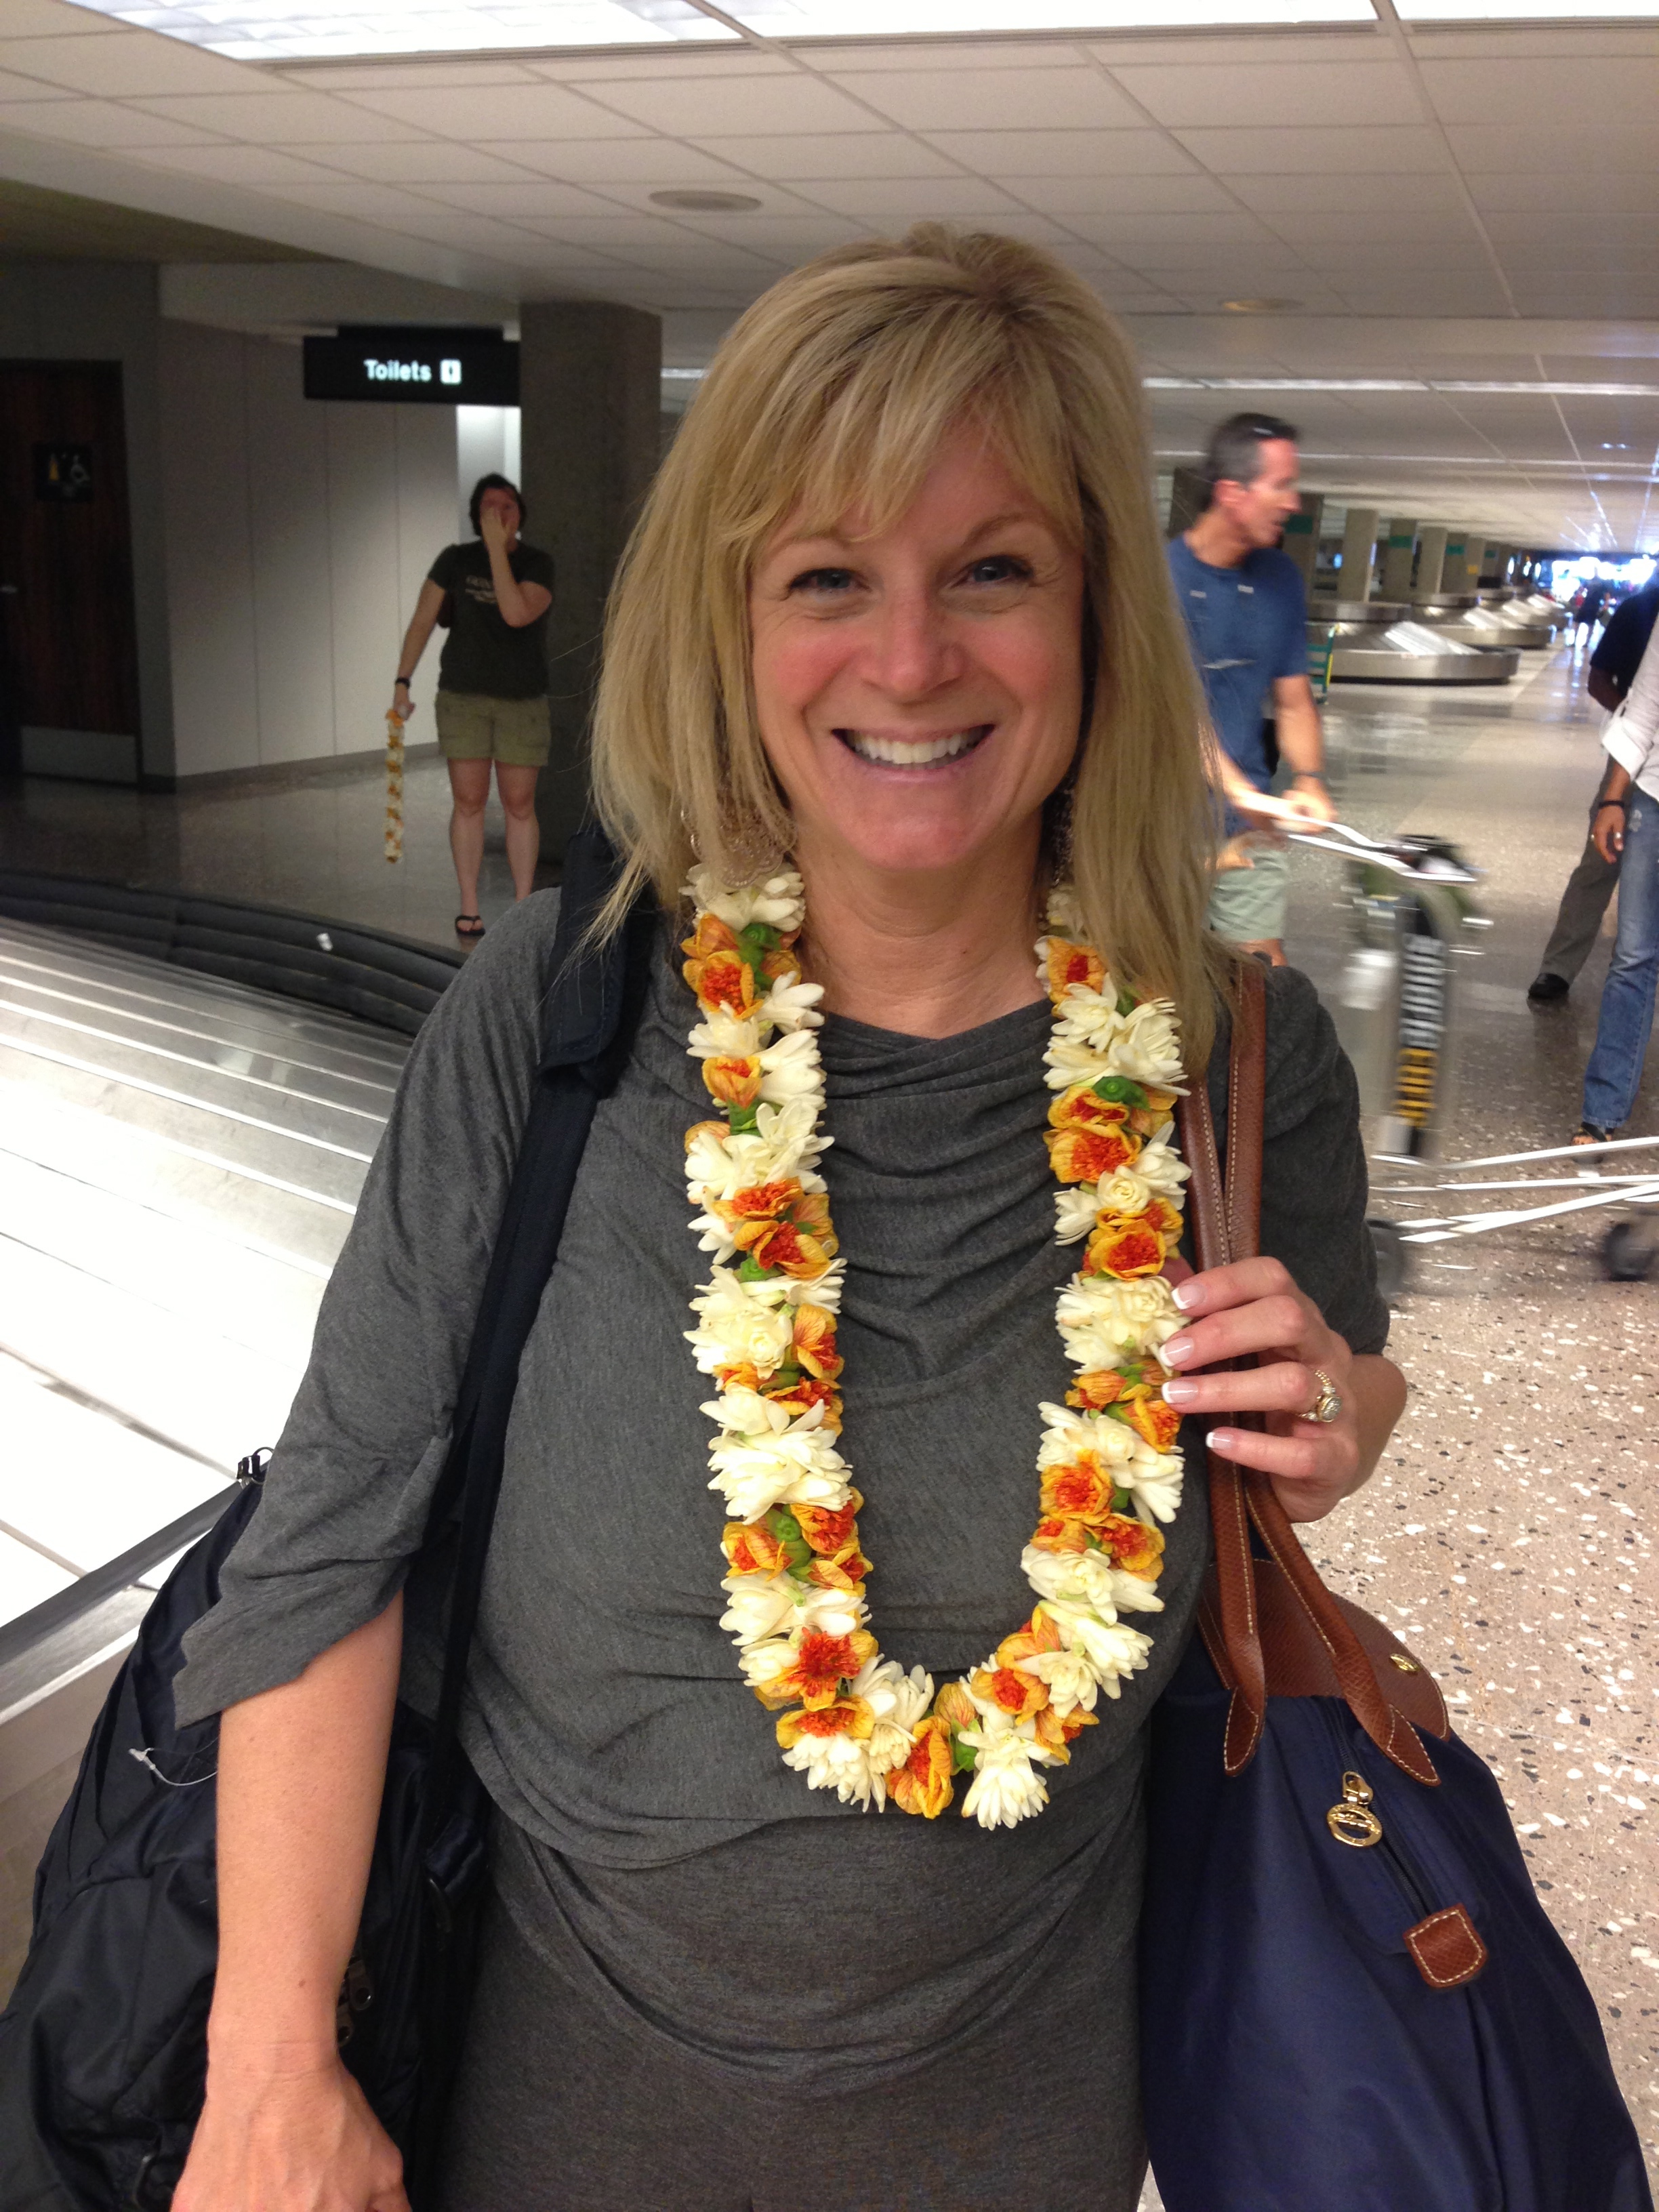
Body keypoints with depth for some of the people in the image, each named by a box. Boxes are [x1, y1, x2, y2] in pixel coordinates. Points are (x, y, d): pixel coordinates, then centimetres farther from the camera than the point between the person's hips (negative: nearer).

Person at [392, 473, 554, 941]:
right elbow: (422, 622, 2)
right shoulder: (455, 560, 3)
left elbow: (517, 614, -19)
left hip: (523, 701, -1)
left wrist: (498, 550, -18)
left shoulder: (537, 563, -1)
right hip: (462, 696, 1)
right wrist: (402, 683, -5)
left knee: (519, 804, 1)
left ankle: (523, 906, 10)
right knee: (468, 801, 1)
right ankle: (469, 909, 8)